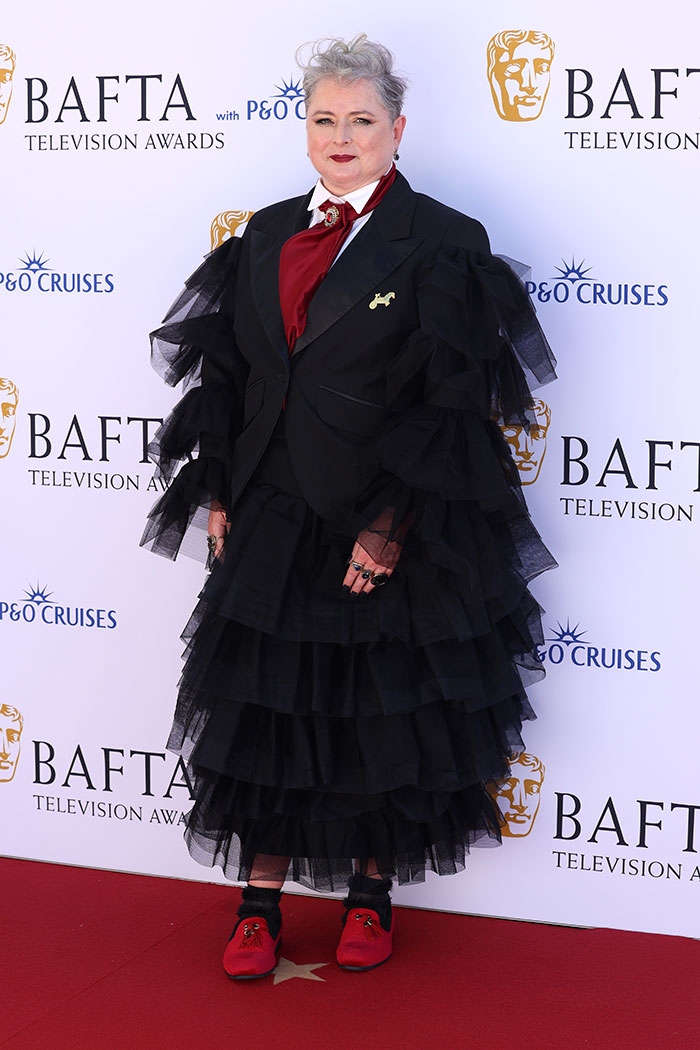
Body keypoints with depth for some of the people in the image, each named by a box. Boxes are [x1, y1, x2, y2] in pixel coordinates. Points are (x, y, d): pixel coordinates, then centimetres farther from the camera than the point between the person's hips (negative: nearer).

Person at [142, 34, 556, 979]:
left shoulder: (442, 245, -7)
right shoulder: (267, 236, 9)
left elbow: (451, 403, -12)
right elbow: (226, 370, 12)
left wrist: (392, 525, -17)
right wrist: (219, 493, 5)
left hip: (385, 524, -4)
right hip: (271, 515, 4)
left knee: (381, 718, 8)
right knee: (263, 710, 8)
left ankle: (371, 893, 28)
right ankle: (260, 903, 21)